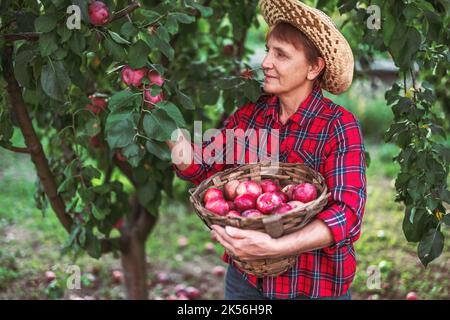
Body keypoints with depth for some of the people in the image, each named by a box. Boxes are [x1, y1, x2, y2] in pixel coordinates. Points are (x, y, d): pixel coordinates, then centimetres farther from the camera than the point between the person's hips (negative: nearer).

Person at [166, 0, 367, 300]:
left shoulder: (339, 126, -17)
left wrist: (273, 247, -36)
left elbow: (347, 213, -25)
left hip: (315, 285, -4)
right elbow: (202, 167, -1)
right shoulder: (251, 112, -1)